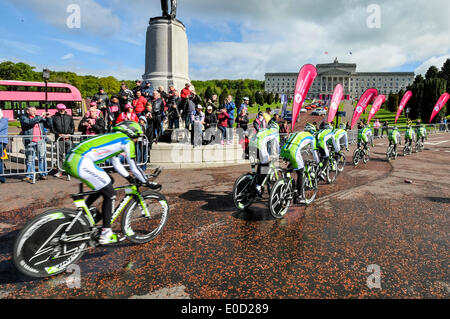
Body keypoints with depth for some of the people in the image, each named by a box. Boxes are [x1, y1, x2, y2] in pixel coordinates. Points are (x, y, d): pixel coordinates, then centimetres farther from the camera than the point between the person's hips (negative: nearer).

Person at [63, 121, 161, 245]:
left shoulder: (113, 138, 27)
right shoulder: (127, 141, 0)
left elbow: (116, 164, 31)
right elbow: (134, 167, 1)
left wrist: (130, 178, 32)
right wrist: (148, 184, 10)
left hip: (70, 160, 10)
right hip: (81, 163, -9)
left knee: (105, 183, 25)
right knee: (110, 194, 1)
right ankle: (105, 234, 6)